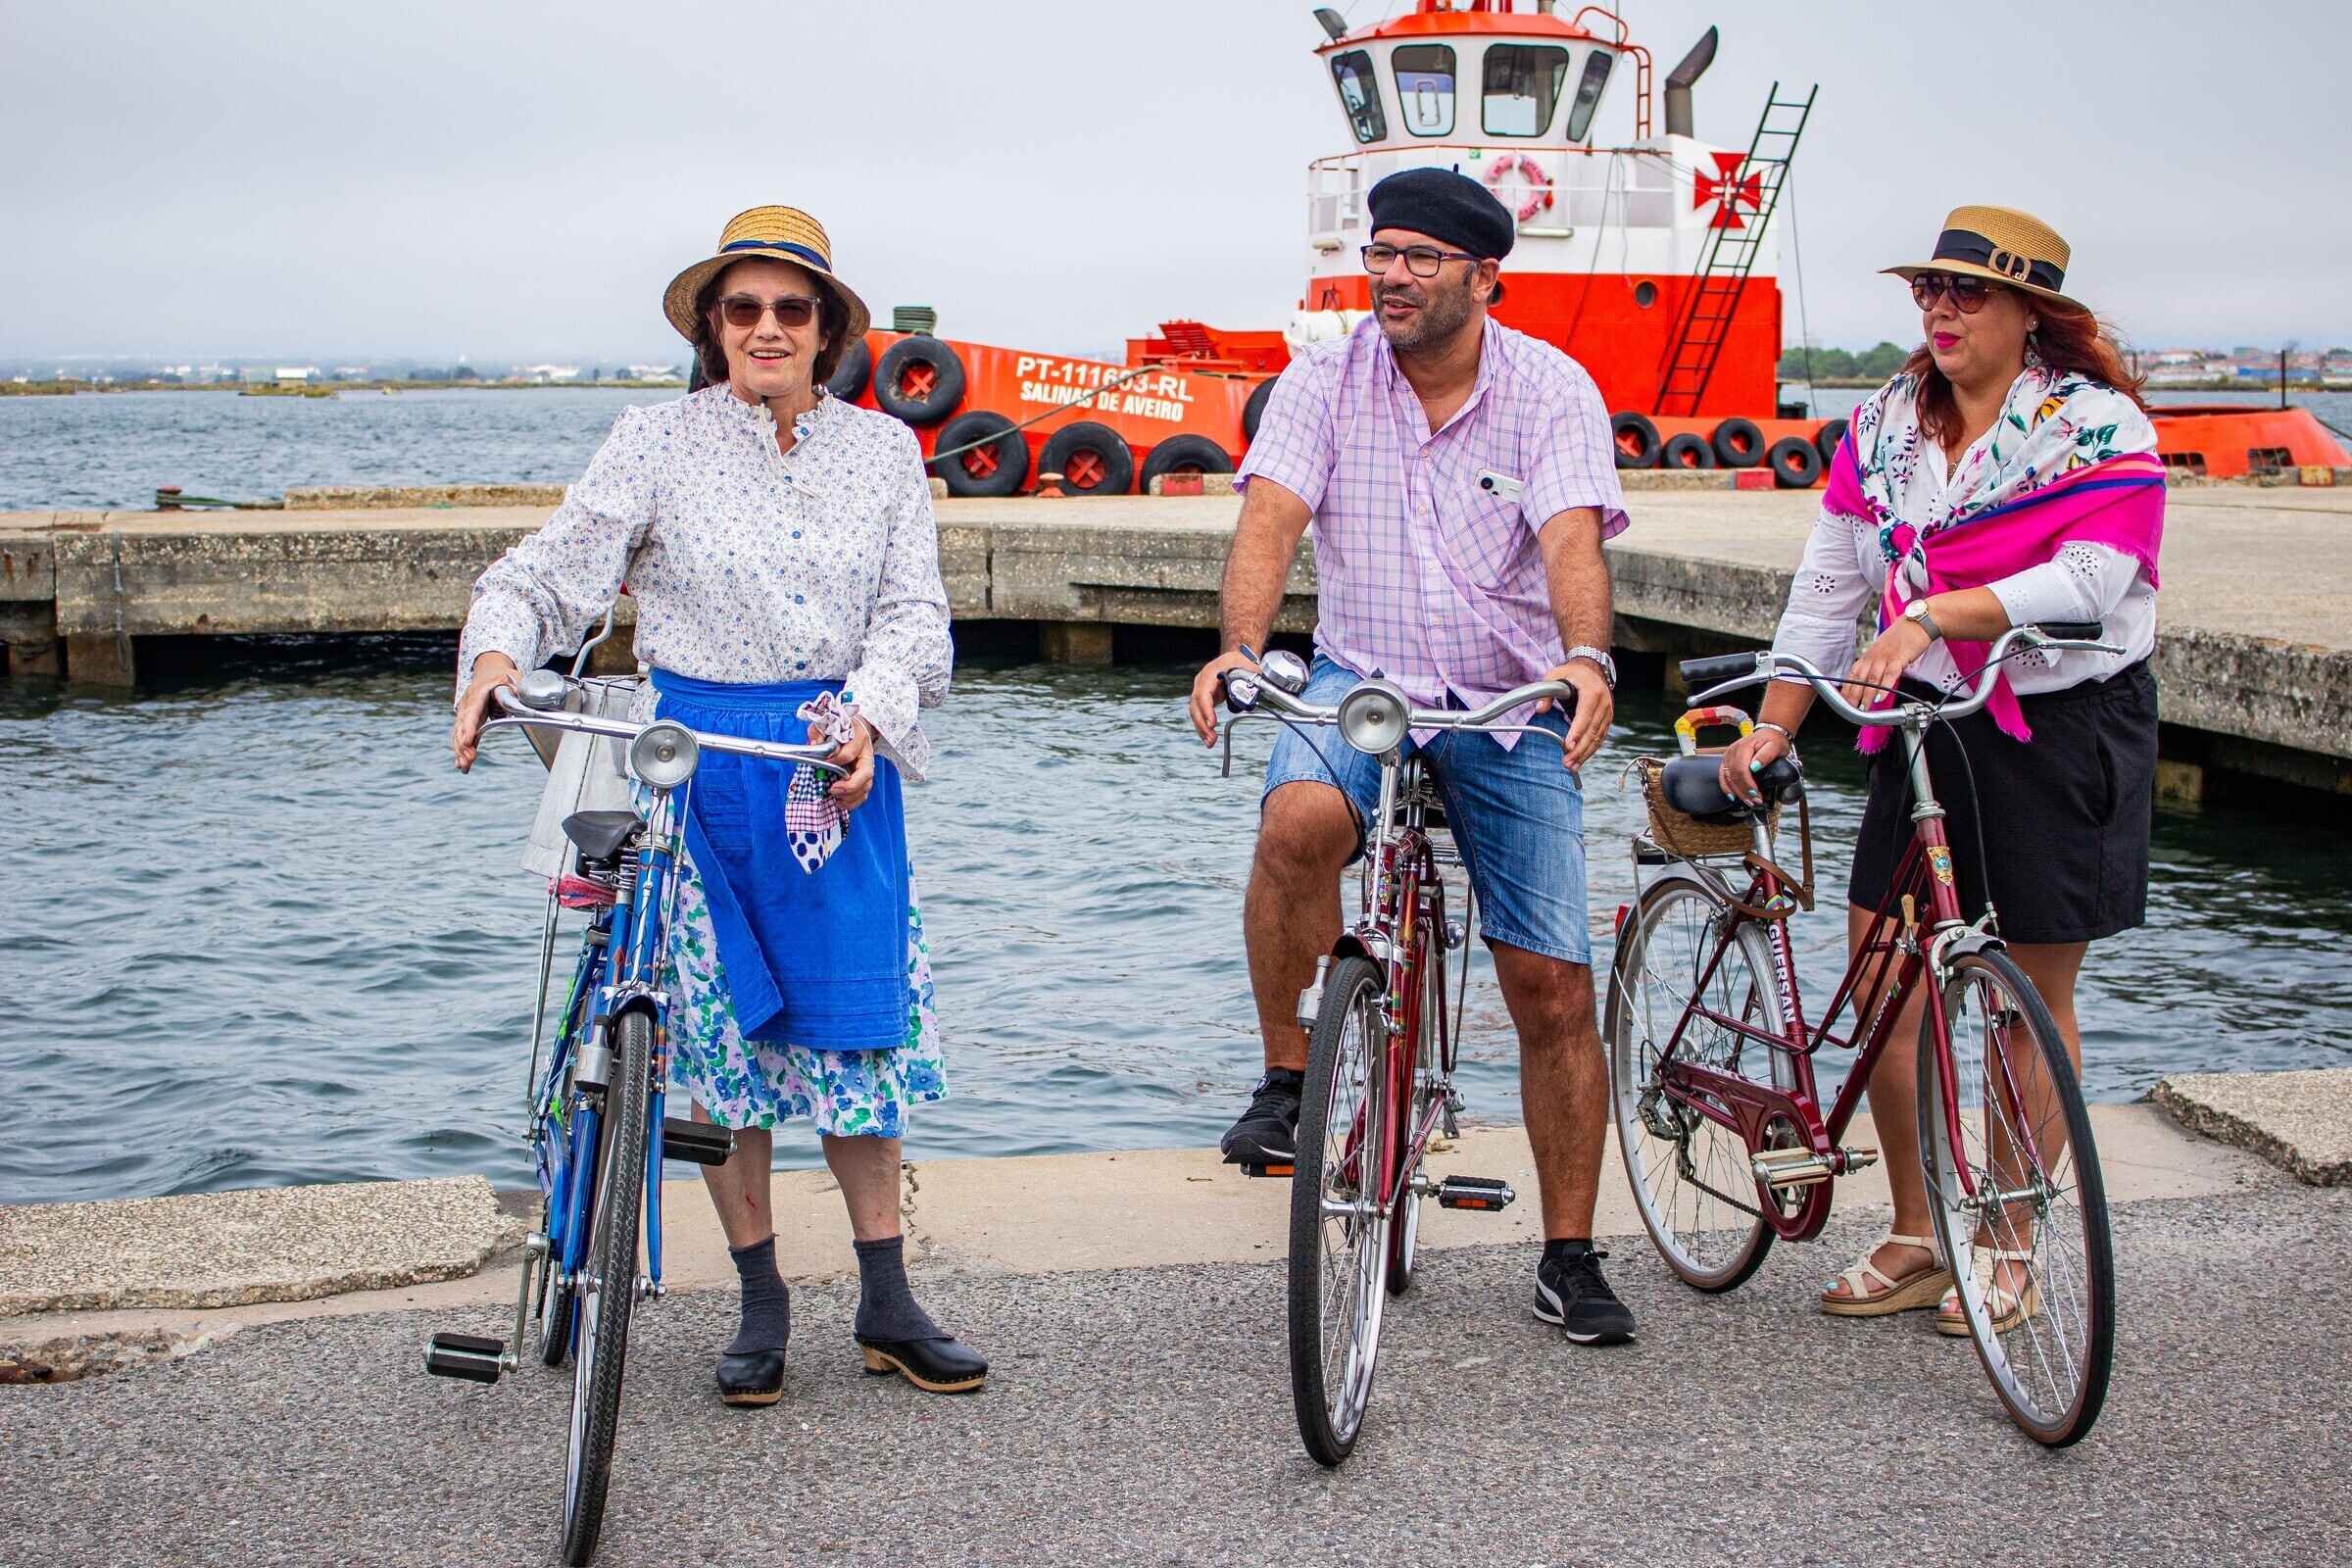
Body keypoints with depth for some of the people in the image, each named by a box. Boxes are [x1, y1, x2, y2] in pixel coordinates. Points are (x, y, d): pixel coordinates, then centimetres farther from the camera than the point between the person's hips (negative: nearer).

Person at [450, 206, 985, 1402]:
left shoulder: (882, 449, 7)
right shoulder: (658, 443, 0)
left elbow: (912, 612, 1)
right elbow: (549, 570, -4)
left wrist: (865, 717, -16)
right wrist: (496, 655, -25)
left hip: (843, 762, 2)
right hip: (698, 763, -2)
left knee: (858, 1023, 4)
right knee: (721, 1031, 3)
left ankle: (887, 1306, 14)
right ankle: (761, 1305, 17)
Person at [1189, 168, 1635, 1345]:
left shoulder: (1552, 390, -5)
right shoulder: (1325, 380, -2)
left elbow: (1572, 541, -20)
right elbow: (1270, 519, -15)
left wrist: (1586, 656, -40)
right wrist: (1239, 645, -34)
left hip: (1511, 705, 0)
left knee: (1553, 989, -1)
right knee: (1299, 818, -36)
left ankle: (1569, 1259, 14)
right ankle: (1287, 1081, -14)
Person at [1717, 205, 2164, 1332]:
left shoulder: (2101, 429, -8)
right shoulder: (1884, 427, 8)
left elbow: (2085, 581, -22)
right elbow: (1828, 588, 6)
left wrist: (1926, 616, -31)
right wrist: (1772, 730, 0)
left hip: (2063, 729, -5)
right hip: (1925, 726, 5)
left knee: (2035, 996, 3)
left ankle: (2009, 1254, 17)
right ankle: (1914, 1239, 15)